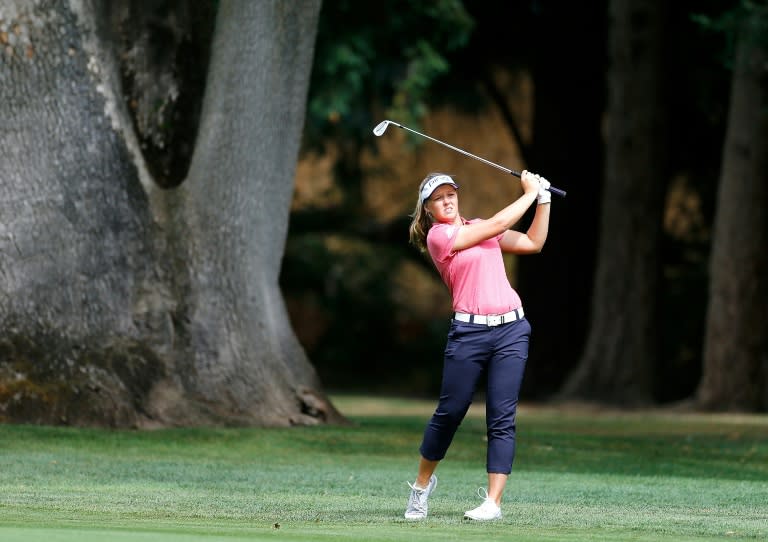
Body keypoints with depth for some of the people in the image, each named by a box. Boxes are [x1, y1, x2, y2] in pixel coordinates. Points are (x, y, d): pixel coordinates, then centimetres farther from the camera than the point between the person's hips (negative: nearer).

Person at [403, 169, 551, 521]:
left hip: (511, 330, 4)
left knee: (502, 418, -4)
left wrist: (543, 200, 11)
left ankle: (493, 501, -5)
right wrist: (529, 193, 1)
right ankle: (422, 483, 25)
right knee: (449, 413, 1)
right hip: (469, 331, -4)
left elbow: (532, 243, 19)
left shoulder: (477, 226, 17)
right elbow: (497, 225, -8)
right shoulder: (438, 236, -4)